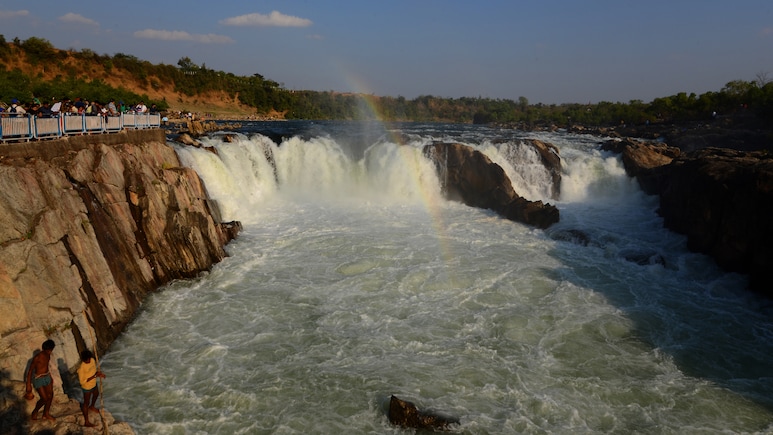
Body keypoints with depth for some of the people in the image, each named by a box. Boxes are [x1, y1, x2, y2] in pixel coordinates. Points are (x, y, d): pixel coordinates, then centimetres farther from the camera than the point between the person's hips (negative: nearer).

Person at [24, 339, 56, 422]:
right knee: (44, 399, -2)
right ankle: (35, 412, 28)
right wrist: (28, 385, -15)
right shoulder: (37, 357, -27)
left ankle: (46, 414, 35)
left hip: (47, 377, 7)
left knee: (50, 396, 14)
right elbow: (30, 371, -19)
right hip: (38, 379, -7)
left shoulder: (48, 354, -4)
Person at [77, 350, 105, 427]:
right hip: (87, 387, -7)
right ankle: (86, 422, 27)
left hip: (94, 384, 7)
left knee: (96, 394, 32)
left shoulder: (92, 360, -15)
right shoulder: (81, 368, -35)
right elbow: (82, 382, -30)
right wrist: (94, 376, -33)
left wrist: (99, 373, -15)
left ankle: (92, 406, 64)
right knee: (86, 403, 10)